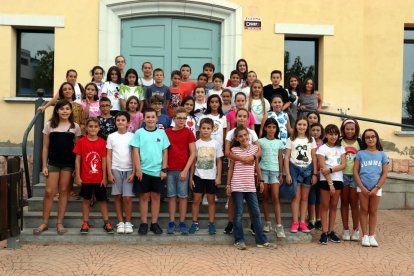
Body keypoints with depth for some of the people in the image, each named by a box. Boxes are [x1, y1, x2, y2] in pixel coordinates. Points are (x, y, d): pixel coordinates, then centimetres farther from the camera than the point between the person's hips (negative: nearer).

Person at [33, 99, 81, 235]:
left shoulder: (75, 127, 4)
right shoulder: (49, 125, 4)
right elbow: (45, 147, 5)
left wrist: (77, 167, 0)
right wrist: (44, 165, -1)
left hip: (68, 164, 0)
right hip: (53, 163, 0)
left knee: (63, 192, 4)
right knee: (49, 192, -3)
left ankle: (59, 223, 12)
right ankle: (45, 223, 9)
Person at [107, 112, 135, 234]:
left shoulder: (132, 136, 3)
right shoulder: (111, 136, 5)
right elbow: (108, 156, 5)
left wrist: (134, 172, -6)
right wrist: (109, 173, -2)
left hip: (129, 170, -1)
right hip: (115, 169, 1)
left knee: (127, 197, -5)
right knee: (118, 197, 5)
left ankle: (128, 222, 7)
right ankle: (120, 222, 14)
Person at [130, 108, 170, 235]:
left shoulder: (161, 133, 4)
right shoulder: (139, 133, -1)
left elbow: (165, 152, 5)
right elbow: (135, 152, -3)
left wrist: (164, 169, 0)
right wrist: (138, 169, -9)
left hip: (157, 171, 1)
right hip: (143, 170, -1)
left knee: (156, 196, 8)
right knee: (144, 196, 5)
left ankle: (155, 223, 17)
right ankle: (144, 223, 14)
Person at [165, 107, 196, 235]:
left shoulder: (188, 133, -3)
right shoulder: (167, 132, 4)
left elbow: (193, 153, -4)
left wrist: (185, 170, -10)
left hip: (183, 170, -2)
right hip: (170, 170, 2)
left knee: (183, 196, 4)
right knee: (171, 196, 7)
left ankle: (182, 223, 12)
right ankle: (171, 223, 13)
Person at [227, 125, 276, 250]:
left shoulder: (254, 148, 6)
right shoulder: (234, 150, -1)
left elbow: (257, 166, 14)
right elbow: (231, 168, 3)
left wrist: (261, 181, 14)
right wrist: (228, 185, 0)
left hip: (251, 186, 3)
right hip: (237, 186, -3)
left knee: (256, 213, 5)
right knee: (238, 213, 2)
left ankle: (261, 240, 13)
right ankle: (239, 240, 12)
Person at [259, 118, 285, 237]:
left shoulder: (279, 142, 10)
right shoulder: (261, 141, 3)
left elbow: (280, 158, 11)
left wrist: (281, 173, 7)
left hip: (275, 171, 1)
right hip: (263, 170, -1)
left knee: (275, 198, -7)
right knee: (265, 197, 5)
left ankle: (279, 225, -9)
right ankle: (267, 222, 14)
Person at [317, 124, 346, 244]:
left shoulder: (341, 148, 9)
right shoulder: (322, 148, -2)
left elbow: (343, 165, -1)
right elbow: (323, 168, -9)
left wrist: (330, 169, -17)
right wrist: (330, 183, -14)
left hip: (338, 179, 3)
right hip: (325, 180, -3)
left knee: (333, 206, 8)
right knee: (325, 206, 0)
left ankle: (331, 231, 13)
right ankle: (324, 232, 2)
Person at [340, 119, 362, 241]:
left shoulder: (359, 143, 6)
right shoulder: (339, 143, 4)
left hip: (355, 175, 0)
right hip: (343, 175, 0)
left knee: (354, 203, 1)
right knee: (344, 202, 7)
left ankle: (355, 230, 11)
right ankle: (345, 230, 13)